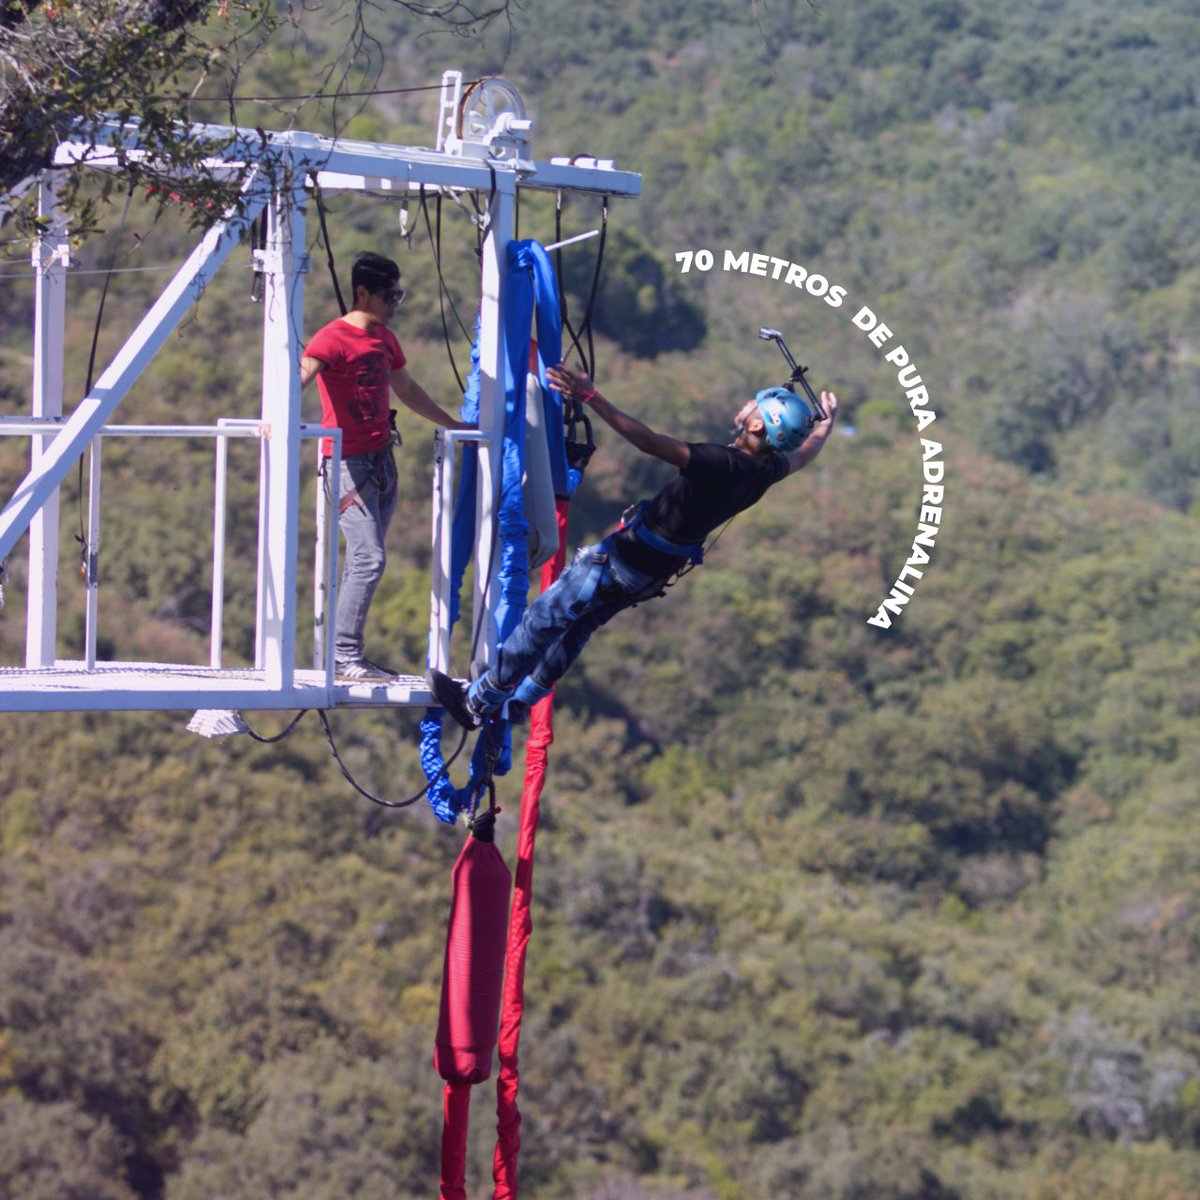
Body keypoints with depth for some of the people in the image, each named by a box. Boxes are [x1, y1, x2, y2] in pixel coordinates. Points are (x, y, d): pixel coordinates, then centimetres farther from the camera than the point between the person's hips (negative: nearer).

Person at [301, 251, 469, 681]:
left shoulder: (385, 339, 16)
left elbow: (407, 391, 32)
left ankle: (347, 654, 11)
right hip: (348, 463, -8)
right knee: (369, 558, -16)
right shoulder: (334, 338, -10)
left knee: (366, 562, 8)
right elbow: (302, 374, -27)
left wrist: (452, 424, 42)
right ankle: (343, 656, -13)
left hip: (382, 463, 8)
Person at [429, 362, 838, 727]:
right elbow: (803, 453, 14)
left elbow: (650, 442, -40)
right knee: (579, 626, 25)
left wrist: (591, 397, -42)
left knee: (543, 619, 5)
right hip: (656, 572, 8)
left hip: (627, 558, -8)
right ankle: (520, 699, 38)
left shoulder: (721, 464, -34)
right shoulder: (767, 469, -10)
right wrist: (825, 423, 36)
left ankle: (477, 701, 14)